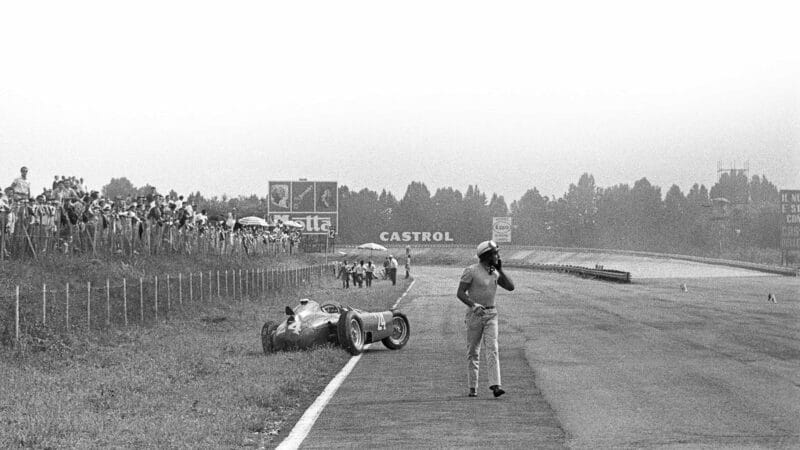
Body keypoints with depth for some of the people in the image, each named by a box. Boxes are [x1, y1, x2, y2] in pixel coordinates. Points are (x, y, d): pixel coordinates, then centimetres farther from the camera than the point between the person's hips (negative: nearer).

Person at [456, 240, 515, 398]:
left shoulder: (495, 273, 10)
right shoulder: (471, 271, -10)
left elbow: (510, 287, 4)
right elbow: (460, 293, -15)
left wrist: (500, 269, -1)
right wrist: (473, 304, -30)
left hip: (491, 314, 4)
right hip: (475, 314, -4)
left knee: (492, 349, -9)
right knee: (473, 352, 3)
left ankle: (495, 385, -18)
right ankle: (472, 388, 11)